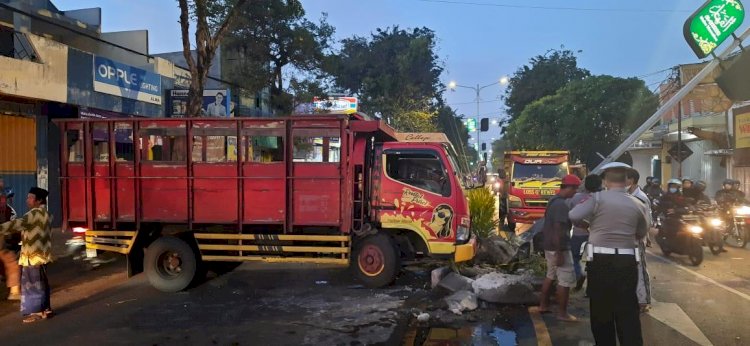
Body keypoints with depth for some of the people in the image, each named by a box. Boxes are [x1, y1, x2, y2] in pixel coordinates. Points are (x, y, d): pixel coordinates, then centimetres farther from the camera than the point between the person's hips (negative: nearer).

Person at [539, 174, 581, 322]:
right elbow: (558, 230, -25)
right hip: (559, 248, -10)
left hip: (549, 246, 10)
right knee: (566, 280, -1)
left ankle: (543, 305, 28)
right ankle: (562, 313, 5)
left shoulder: (553, 200, 10)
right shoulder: (562, 205, -21)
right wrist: (560, 253, -25)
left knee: (551, 276, 20)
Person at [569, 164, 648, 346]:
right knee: (628, 311, 7)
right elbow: (642, 233, 16)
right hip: (626, 262, 2)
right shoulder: (638, 204, 4)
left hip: (600, 260, -2)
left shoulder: (598, 198, -7)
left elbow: (573, 216, -13)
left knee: (601, 308, 12)